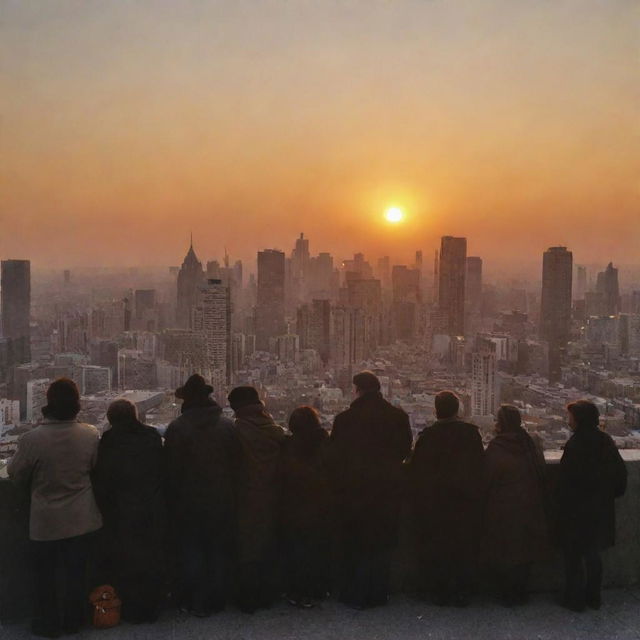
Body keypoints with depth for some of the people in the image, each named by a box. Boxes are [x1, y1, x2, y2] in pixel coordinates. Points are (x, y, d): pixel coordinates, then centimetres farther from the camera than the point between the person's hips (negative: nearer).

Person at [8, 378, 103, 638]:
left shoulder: (32, 438, -23)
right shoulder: (90, 434, -14)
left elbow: (15, 473, -7)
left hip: (46, 520, -2)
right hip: (81, 518, 2)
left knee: (47, 574, 17)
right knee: (76, 571, 17)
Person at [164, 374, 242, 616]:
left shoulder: (177, 428, -12)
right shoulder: (227, 426, -4)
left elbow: (172, 470, -9)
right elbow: (236, 465, 0)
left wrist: (172, 502, 1)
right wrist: (232, 496, 8)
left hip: (188, 503, -2)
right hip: (222, 502, 2)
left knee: (191, 552, 12)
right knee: (219, 551, 13)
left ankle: (194, 602, 19)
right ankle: (216, 600, 22)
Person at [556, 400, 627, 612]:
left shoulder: (576, 443, -22)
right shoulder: (606, 441, -2)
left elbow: (567, 480, -21)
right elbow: (621, 473, 5)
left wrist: (561, 503, -7)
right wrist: (610, 494, 16)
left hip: (576, 511, -6)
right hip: (601, 510, 7)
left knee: (574, 557, 8)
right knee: (593, 554, 20)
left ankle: (575, 599, 18)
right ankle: (594, 597, 30)